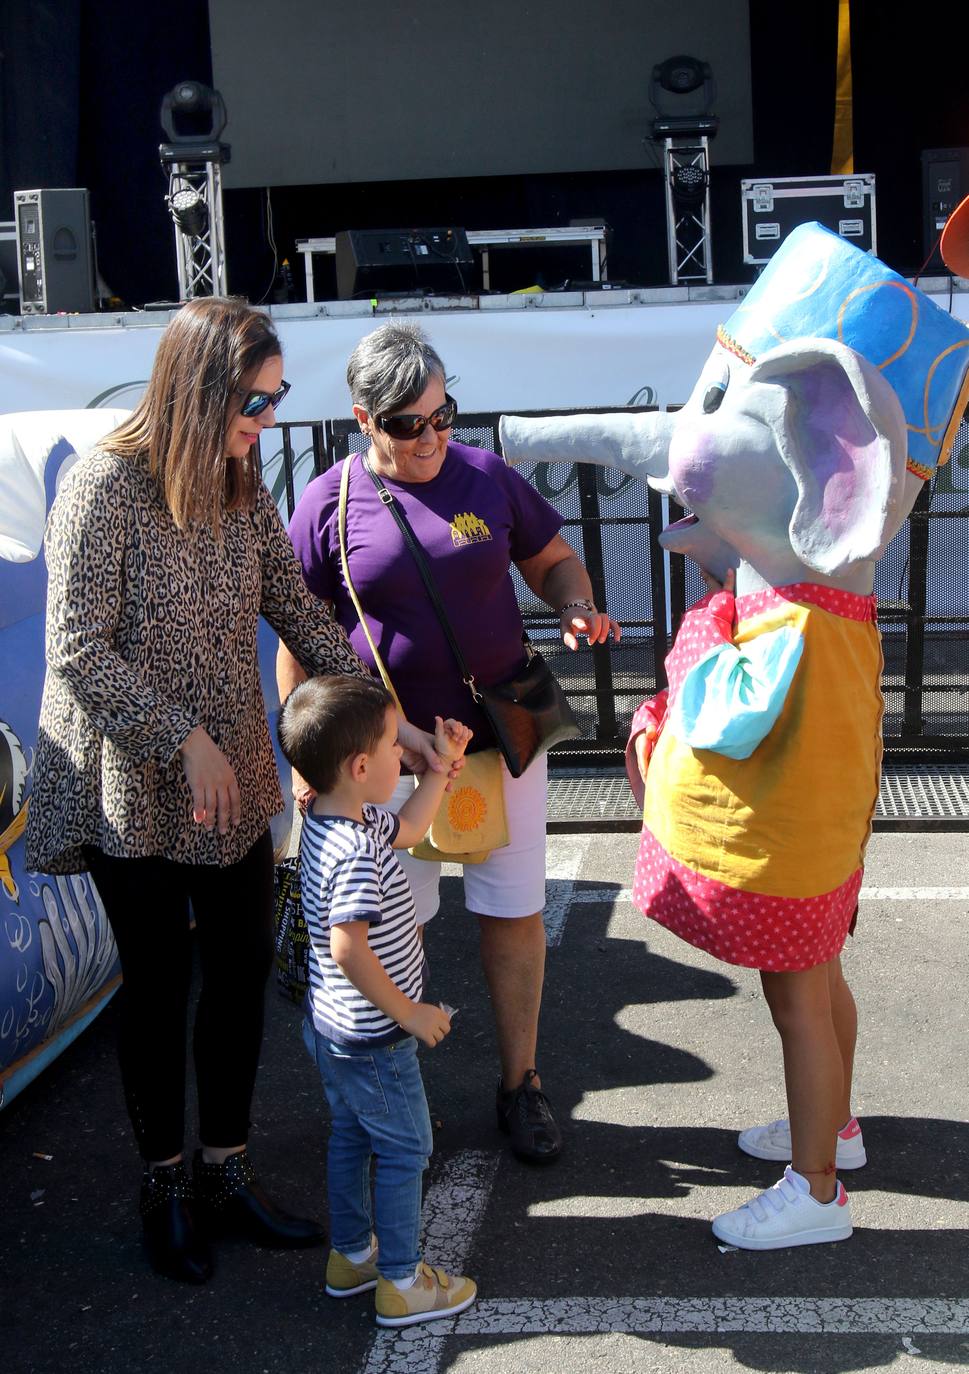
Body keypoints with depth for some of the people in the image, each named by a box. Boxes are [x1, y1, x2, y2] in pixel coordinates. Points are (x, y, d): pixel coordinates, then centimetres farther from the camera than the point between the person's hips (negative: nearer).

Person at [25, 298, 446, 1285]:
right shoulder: (103, 488, -18)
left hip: (232, 780, 6)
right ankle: (165, 1185, 27)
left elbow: (299, 615, 7)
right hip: (134, 791, -6)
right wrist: (186, 739, -20)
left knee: (243, 967, 10)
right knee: (158, 983, 7)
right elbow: (79, 651, -19)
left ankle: (226, 1173, 28)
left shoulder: (242, 489, 2)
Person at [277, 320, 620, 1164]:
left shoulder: (487, 477, 1)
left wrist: (578, 609, -11)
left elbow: (555, 560, 12)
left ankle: (521, 1086, 26)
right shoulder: (329, 504, -4)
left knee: (514, 911, 9)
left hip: (502, 736, 2)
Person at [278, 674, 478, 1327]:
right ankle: (402, 1283, 21)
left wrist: (443, 765, 14)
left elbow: (407, 828, 18)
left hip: (333, 1028, 10)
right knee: (404, 1151, 7)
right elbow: (347, 948, -38)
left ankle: (351, 1255, 39)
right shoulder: (356, 853, -31)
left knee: (351, 1136, 23)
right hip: (373, 1039, -9)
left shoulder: (329, 820, -1)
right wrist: (410, 1013, -28)